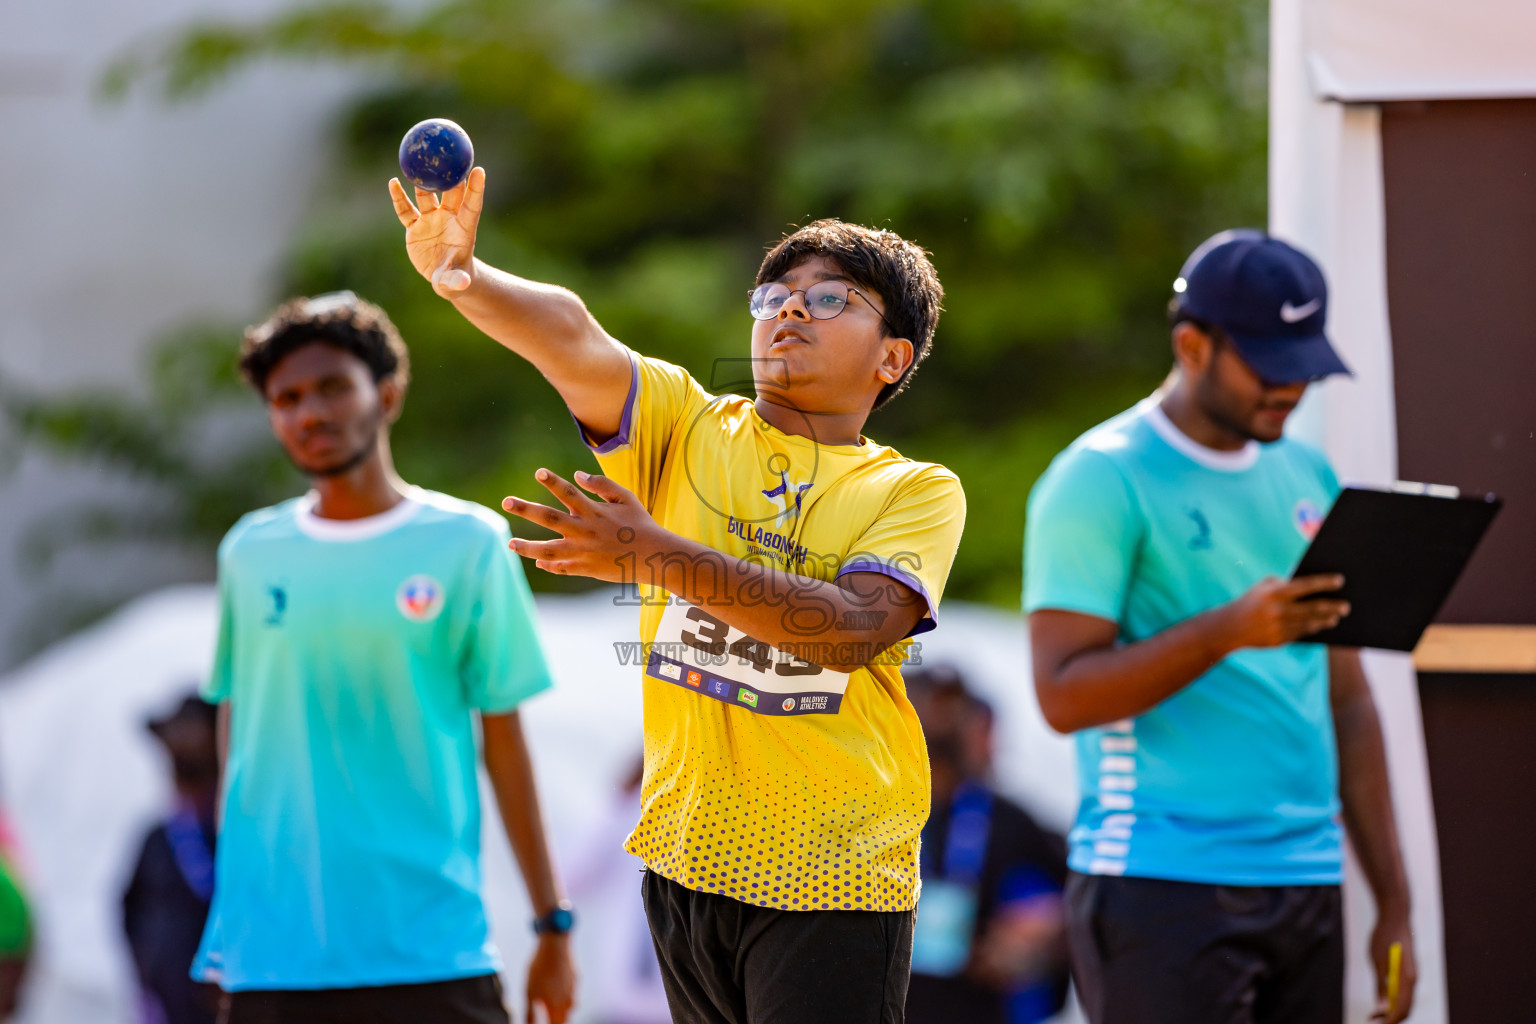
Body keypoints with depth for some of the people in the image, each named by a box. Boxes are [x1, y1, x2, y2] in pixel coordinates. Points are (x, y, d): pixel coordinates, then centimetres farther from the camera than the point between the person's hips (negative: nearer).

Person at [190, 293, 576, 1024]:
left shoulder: (468, 544, 3)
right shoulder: (249, 553, 9)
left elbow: (504, 745, 6)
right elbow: (236, 741, 15)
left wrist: (552, 926, 5)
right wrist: (224, 923, 12)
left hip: (432, 955, -2)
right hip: (273, 957, 2)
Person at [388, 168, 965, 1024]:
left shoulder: (920, 492, 0)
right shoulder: (689, 427, 6)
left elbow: (854, 631, -19)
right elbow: (572, 338, -12)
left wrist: (658, 555, -27)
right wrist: (459, 275, -33)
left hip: (831, 879, -3)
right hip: (688, 858, 3)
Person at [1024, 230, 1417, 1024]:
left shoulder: (1309, 480, 17)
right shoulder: (1101, 480, -5)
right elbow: (1064, 695, -12)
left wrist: (1394, 902, 15)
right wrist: (1229, 629, -24)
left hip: (1305, 881, 7)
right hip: (1162, 889, -7)